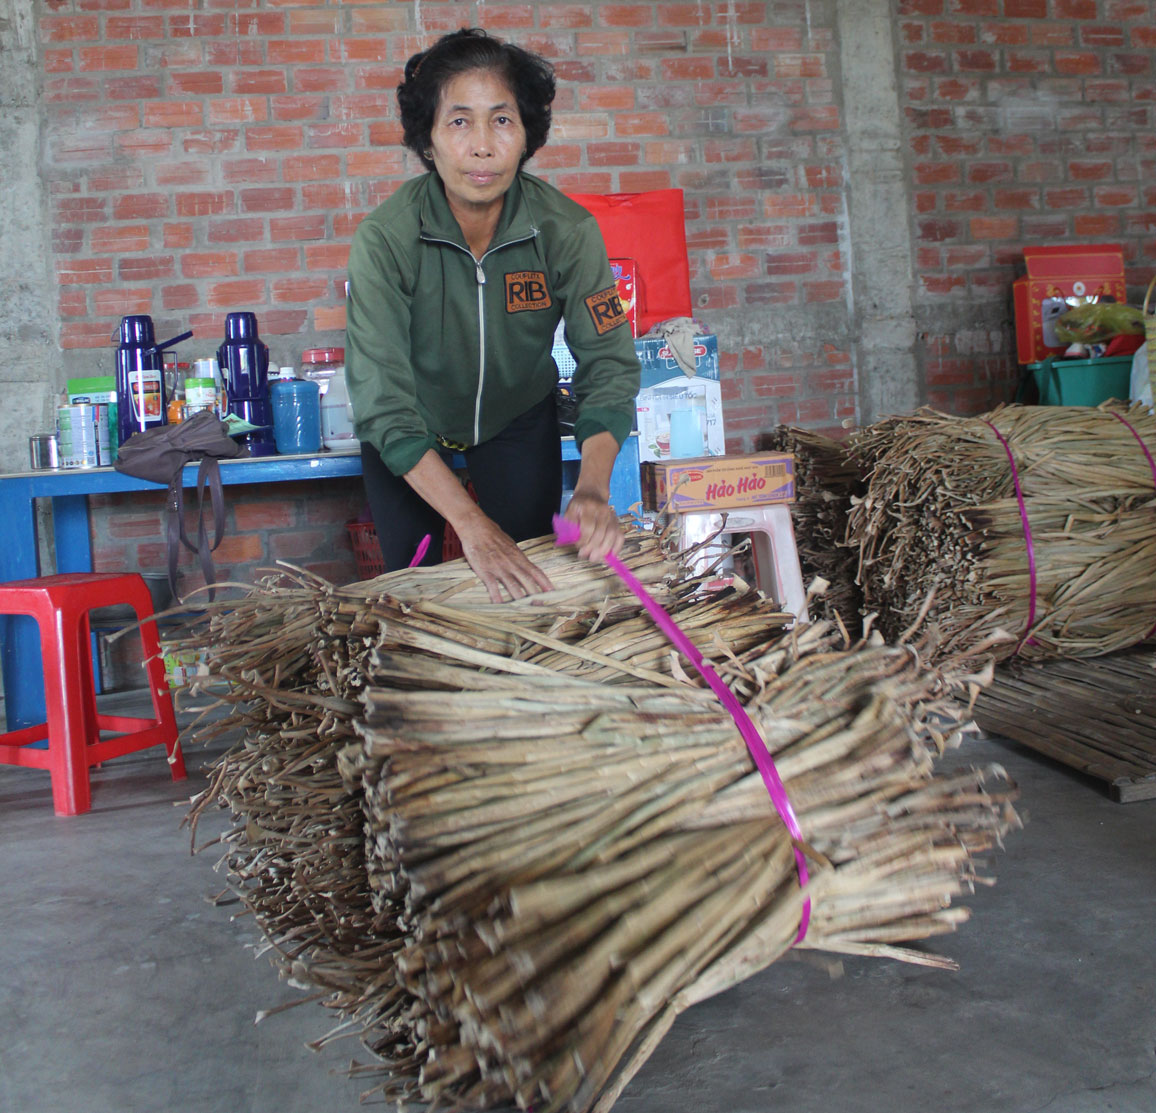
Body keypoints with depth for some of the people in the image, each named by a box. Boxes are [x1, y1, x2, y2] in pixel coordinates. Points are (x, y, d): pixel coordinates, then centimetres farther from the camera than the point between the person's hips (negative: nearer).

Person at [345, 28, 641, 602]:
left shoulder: (566, 230, -24)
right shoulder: (384, 239, -30)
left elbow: (608, 362, -23)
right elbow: (383, 403, -33)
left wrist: (593, 487, -41)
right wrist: (471, 524, -42)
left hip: (519, 420, 1)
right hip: (413, 427, -1)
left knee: (529, 581, 5)